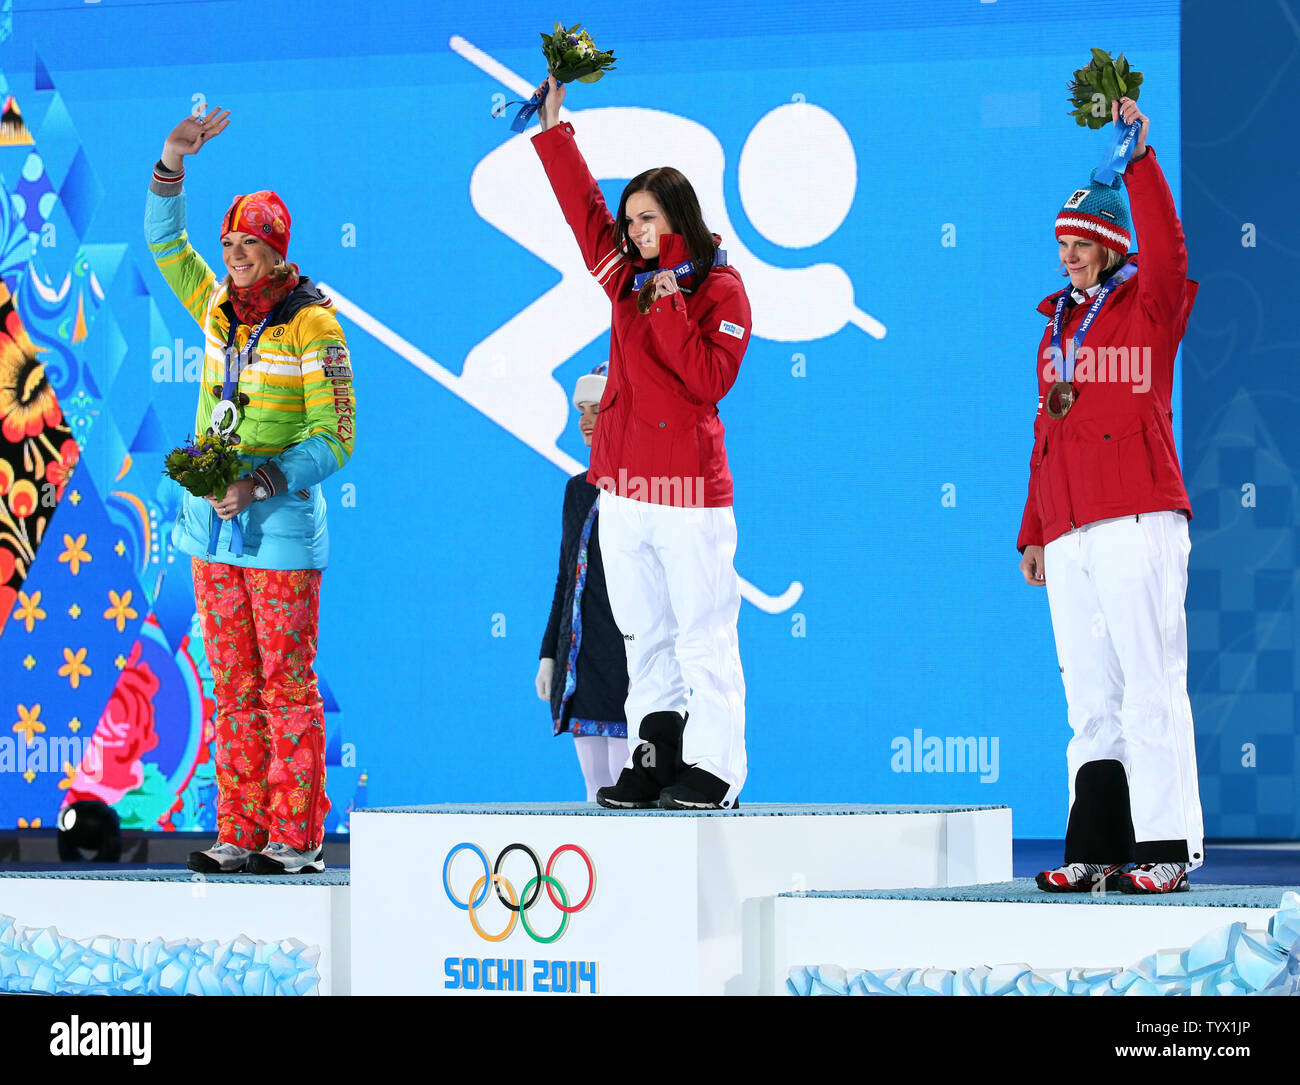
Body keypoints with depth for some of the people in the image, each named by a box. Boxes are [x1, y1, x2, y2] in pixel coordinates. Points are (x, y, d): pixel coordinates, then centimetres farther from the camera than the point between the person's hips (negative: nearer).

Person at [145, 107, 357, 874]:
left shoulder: (313, 327, -10)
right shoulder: (218, 308, 9)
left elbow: (336, 439, -12)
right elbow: (164, 241, 21)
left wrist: (262, 484, -22)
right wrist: (173, 161, 8)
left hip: (280, 525, -6)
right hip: (214, 524, 6)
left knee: (288, 683, -4)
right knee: (233, 687, 7)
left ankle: (298, 838, -1)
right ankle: (241, 834, 9)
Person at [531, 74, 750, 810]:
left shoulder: (720, 290, -5)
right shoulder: (626, 275, 13)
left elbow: (711, 379, -14)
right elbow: (583, 204, 19)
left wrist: (668, 310, -14)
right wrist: (555, 126, 18)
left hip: (689, 487, -7)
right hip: (624, 483, 7)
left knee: (704, 634, -6)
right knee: (644, 635, 8)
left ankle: (711, 770, -6)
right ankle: (652, 760, 11)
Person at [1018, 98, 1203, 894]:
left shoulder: (1150, 305, 5)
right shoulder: (1058, 327, 22)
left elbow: (1167, 248, -18)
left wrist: (1139, 160, -23)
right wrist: (1034, 528, 19)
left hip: (1138, 521, -6)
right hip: (1070, 531, 6)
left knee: (1151, 686, -10)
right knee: (1092, 699, 5)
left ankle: (1167, 848, -12)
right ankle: (1099, 849, 5)